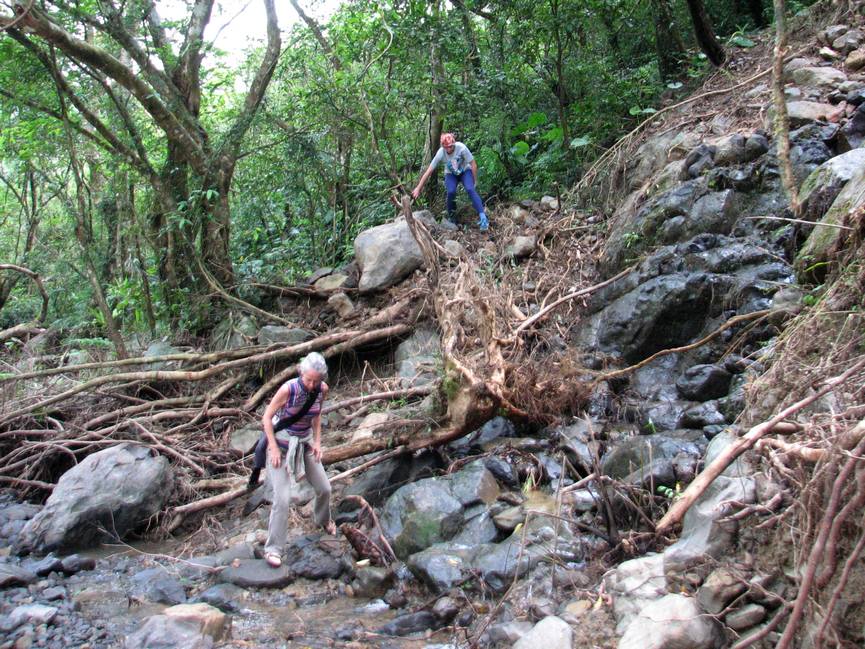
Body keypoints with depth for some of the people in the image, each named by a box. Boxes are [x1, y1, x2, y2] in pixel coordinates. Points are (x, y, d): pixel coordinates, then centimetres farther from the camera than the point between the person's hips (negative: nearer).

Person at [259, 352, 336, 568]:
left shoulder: (322, 389, -12)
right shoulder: (288, 389, -27)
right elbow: (267, 417, -17)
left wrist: (317, 442, 0)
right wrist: (274, 448, -21)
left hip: (305, 443, 5)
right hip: (282, 444, -5)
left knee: (324, 489, 14)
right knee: (282, 498, -12)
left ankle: (323, 519, 46)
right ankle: (272, 548, 2)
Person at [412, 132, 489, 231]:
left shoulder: (461, 148, -31)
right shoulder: (440, 153, -26)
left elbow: (473, 165, -20)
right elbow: (429, 171, -20)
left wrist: (475, 181, -15)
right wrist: (418, 188, -19)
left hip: (465, 171, -1)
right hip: (451, 174, 1)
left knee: (470, 189, -29)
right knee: (451, 192, -26)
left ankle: (482, 217, -31)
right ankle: (451, 217, -2)